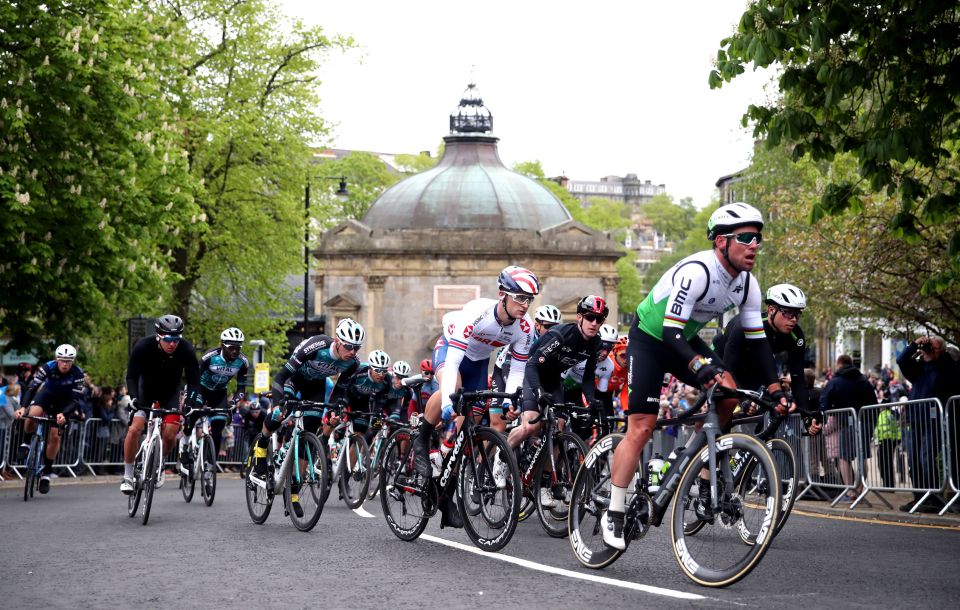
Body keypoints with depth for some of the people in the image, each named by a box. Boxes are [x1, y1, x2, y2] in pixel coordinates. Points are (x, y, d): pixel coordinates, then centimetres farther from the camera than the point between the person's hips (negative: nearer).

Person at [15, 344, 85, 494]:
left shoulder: (78, 374, -29)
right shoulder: (47, 368, -28)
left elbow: (76, 399, -30)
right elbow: (31, 388, -31)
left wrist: (64, 414, -48)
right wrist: (22, 407, -46)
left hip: (65, 402, 0)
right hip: (48, 394, 0)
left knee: (55, 436, -10)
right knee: (32, 415, -31)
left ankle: (46, 473, 6)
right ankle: (26, 444, -4)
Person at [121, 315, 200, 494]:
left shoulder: (186, 350, -28)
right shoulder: (143, 347, -30)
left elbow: (193, 380, -23)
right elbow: (131, 376, -27)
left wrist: (189, 404, -38)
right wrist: (134, 398, -44)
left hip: (170, 390, 1)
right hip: (146, 387, -1)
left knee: (169, 435, -12)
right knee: (135, 428, -18)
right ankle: (128, 476, -5)